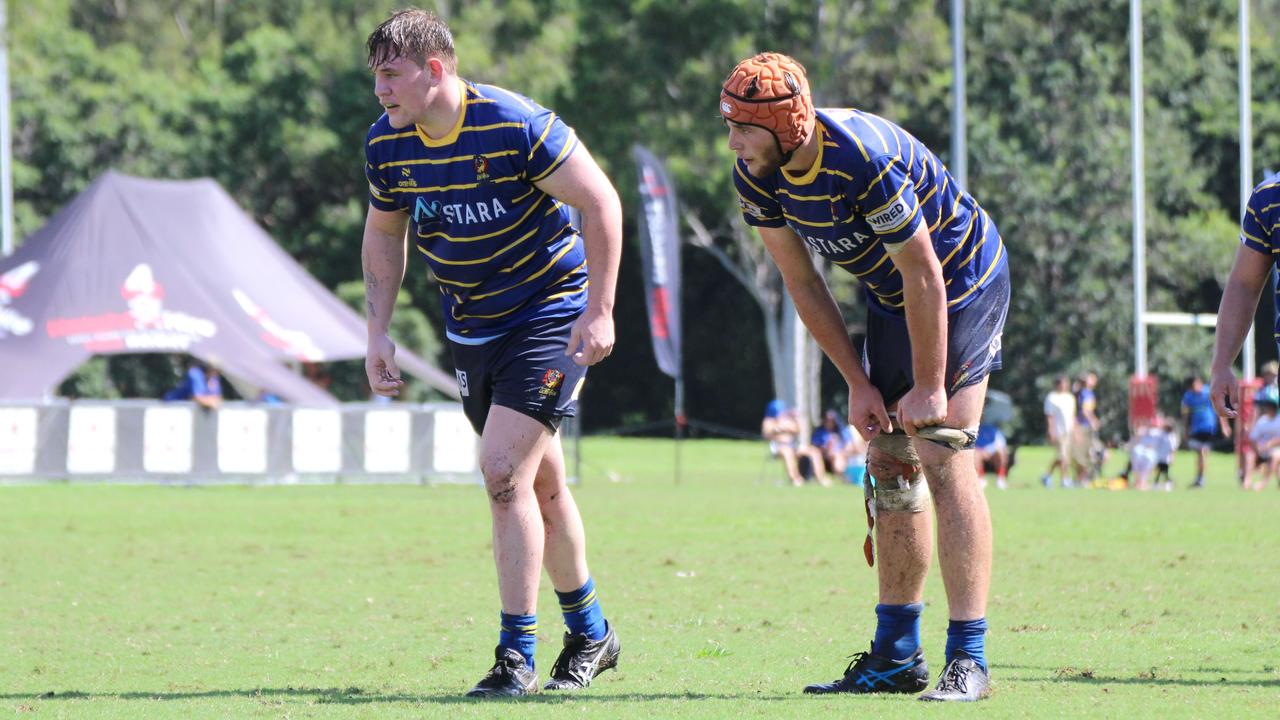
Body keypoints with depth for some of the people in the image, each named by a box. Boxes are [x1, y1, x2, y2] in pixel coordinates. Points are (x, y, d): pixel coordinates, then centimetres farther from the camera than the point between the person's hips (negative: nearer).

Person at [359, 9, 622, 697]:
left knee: (504, 471, -17)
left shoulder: (515, 125, -23)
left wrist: (599, 311, -18)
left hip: (551, 314, -6)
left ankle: (516, 657, -10)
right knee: (540, 484, 14)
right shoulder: (386, 144, -5)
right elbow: (383, 235, 12)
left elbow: (601, 200, -16)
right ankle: (590, 634, 30)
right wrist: (379, 333, 3)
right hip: (471, 327, 6)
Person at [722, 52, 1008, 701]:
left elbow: (924, 277, -26)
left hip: (963, 283, -8)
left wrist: (929, 387, -20)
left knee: (942, 457, -16)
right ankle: (897, 655, 13)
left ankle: (968, 658, -16)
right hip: (889, 298, 8)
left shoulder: (868, 160, -34)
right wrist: (858, 383, -2)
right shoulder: (755, 178, -11)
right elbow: (803, 284, 0)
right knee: (888, 464, 6)